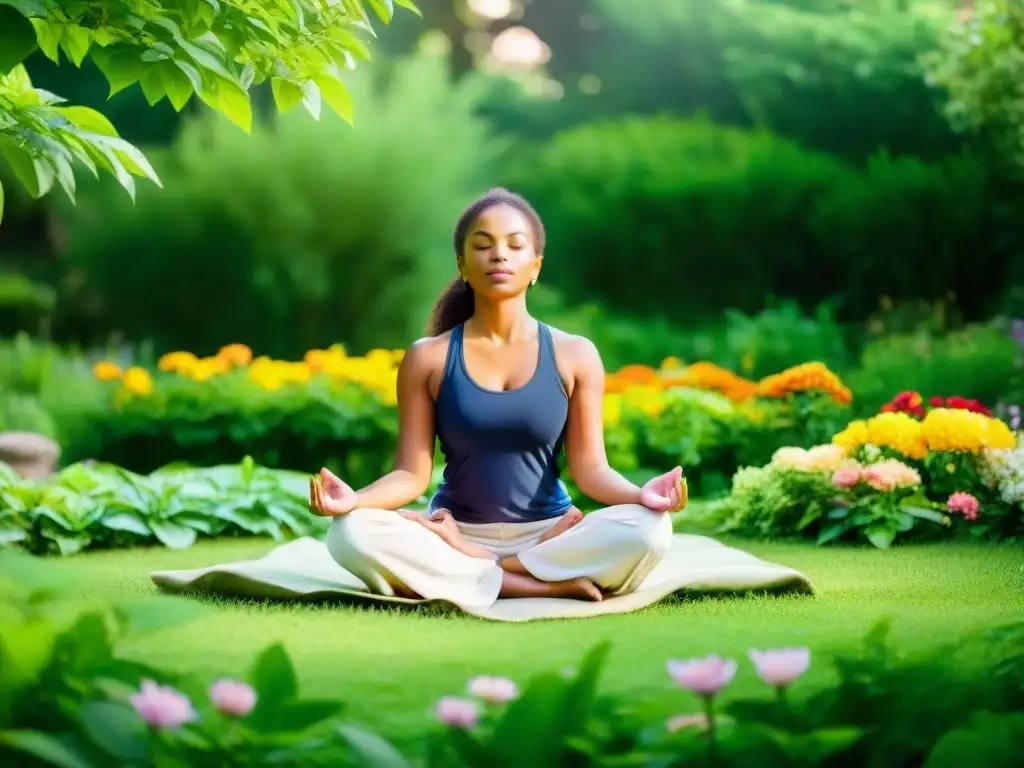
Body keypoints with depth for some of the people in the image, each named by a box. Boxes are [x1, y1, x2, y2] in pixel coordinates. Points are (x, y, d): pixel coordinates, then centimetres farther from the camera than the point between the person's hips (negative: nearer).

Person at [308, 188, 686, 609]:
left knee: (647, 530, -30)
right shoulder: (427, 358, 2)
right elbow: (412, 474, -2)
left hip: (547, 535, 1)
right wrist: (354, 498, -23)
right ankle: (548, 586, -26)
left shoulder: (574, 355, 3)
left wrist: (640, 494, -23)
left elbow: (590, 468, -1)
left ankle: (458, 570, -18)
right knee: (351, 533, -31)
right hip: (455, 532, 0)